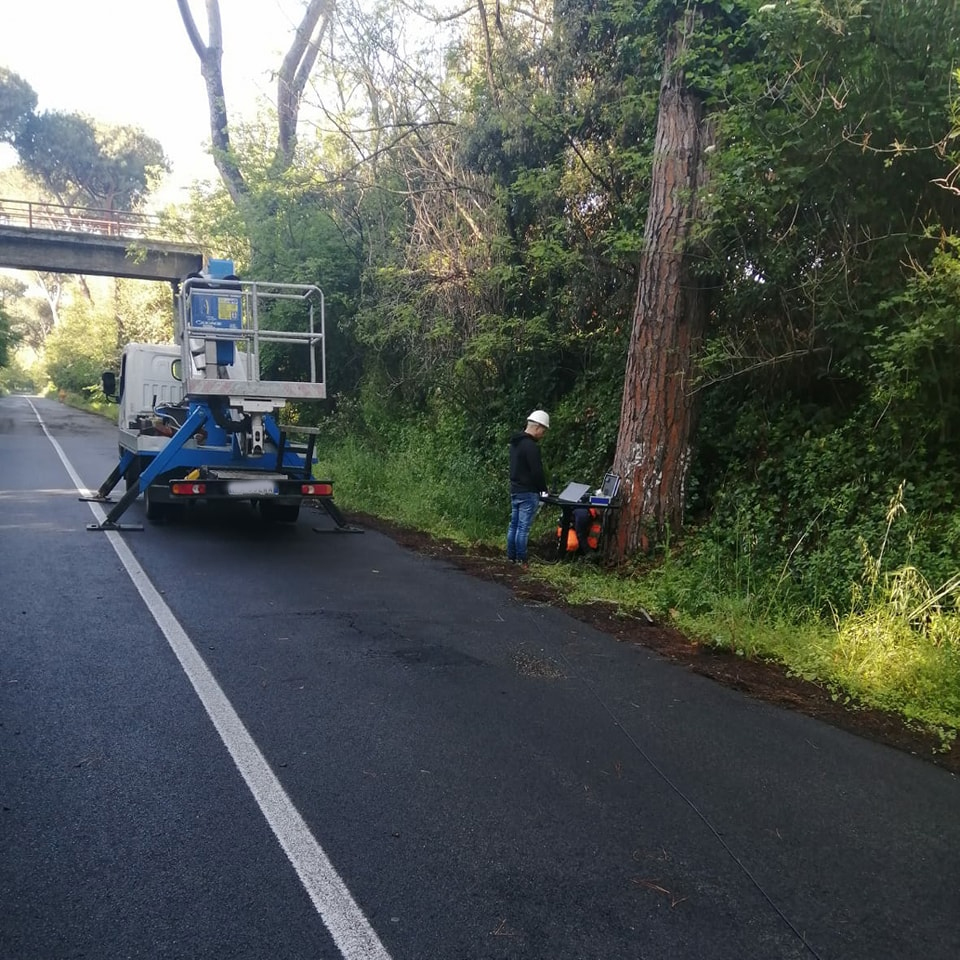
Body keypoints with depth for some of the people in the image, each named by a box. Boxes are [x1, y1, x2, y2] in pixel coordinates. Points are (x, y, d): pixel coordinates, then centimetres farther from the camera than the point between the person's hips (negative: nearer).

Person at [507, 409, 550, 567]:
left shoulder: (515, 442, 13)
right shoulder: (531, 446, -18)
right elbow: (537, 471, -19)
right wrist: (544, 490, -5)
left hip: (515, 490, 9)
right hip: (528, 492, -9)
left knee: (514, 524, 12)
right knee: (523, 527, -5)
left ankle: (511, 557, 17)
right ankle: (521, 560, -2)